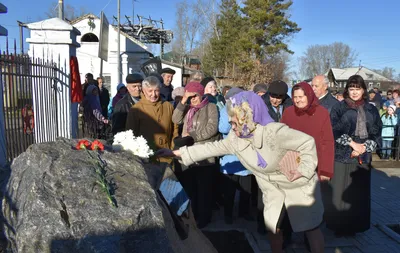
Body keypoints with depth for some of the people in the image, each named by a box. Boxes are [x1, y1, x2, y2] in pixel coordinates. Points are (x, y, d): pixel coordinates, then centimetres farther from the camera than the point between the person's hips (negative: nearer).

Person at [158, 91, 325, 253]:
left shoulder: (274, 132, -31)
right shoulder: (235, 138, -9)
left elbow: (308, 142, -23)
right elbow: (213, 147, -7)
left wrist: (304, 170, -28)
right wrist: (177, 153, -10)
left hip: (299, 185, -5)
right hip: (274, 188, 6)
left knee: (311, 227, 8)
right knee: (272, 227, 12)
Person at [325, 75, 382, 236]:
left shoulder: (371, 110, 10)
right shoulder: (339, 108, 1)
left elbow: (377, 134, 6)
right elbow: (334, 131, -7)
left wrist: (364, 147, -8)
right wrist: (352, 143, -13)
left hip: (363, 157, 3)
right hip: (342, 156, -3)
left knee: (359, 193, 7)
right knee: (341, 192, -1)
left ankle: (356, 226, 21)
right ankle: (339, 226, 12)